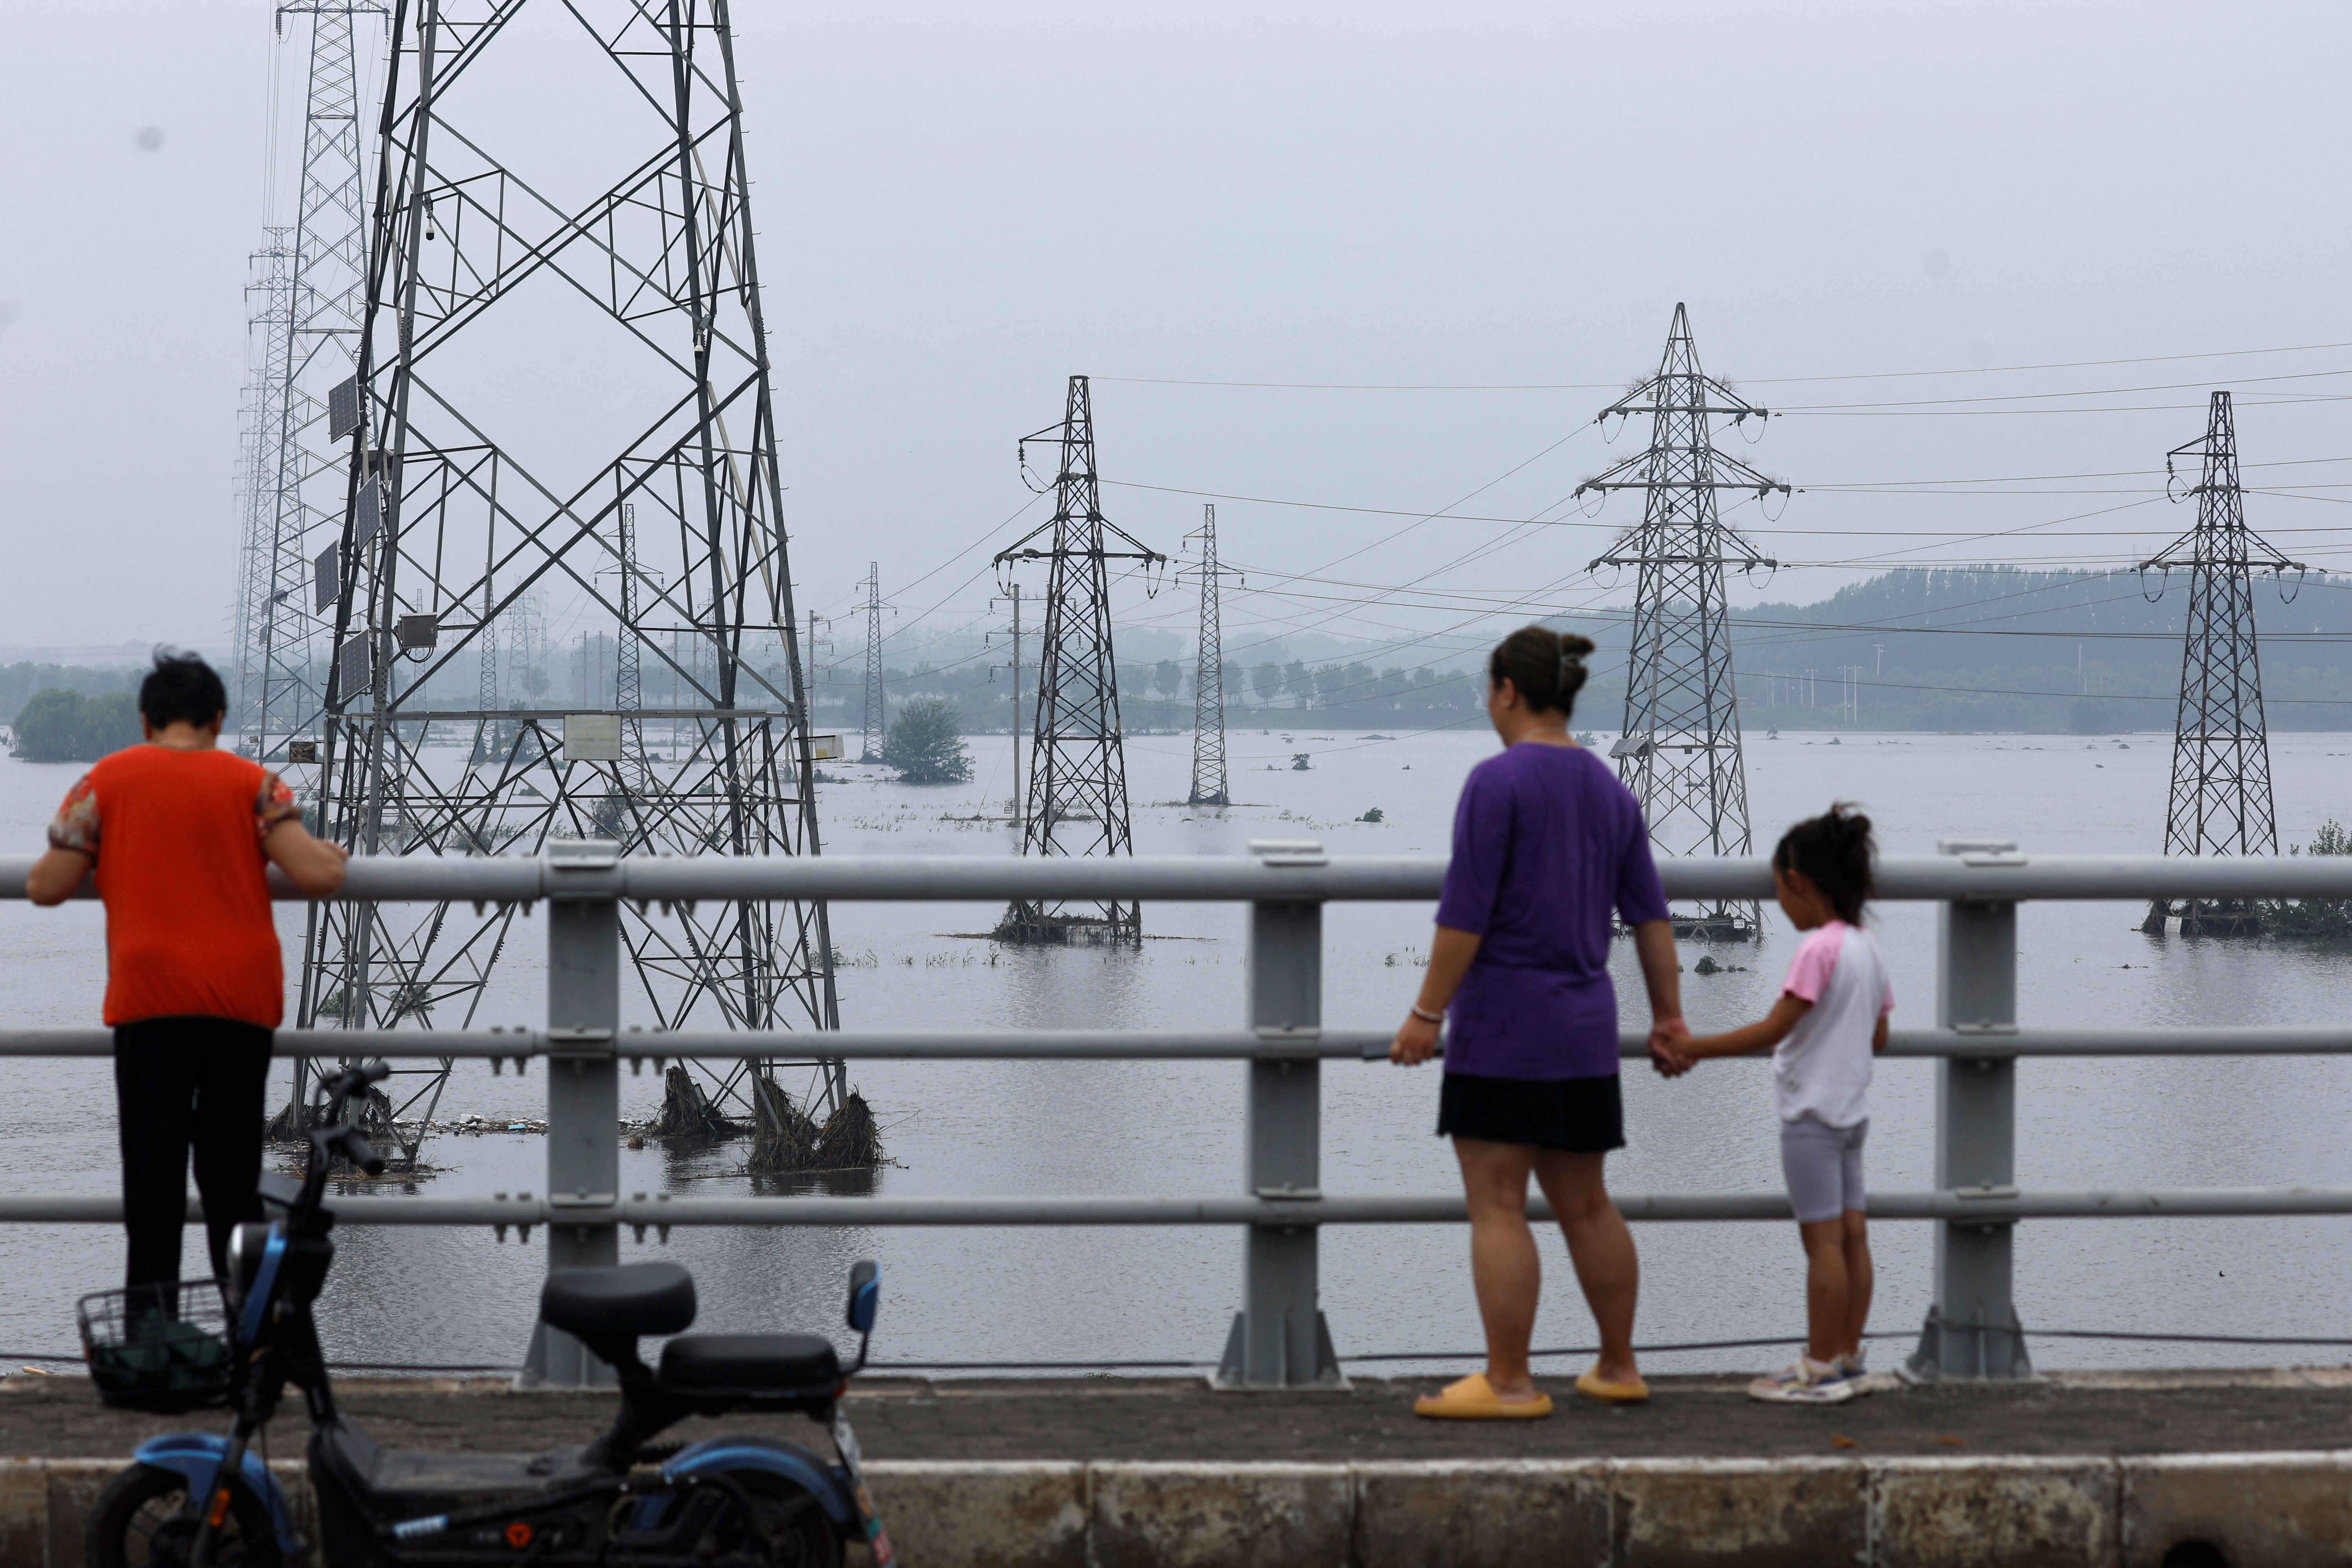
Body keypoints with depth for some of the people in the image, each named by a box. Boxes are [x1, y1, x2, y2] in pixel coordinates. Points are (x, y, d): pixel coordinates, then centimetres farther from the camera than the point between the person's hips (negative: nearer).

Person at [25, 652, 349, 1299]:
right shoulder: (251, 781, 7)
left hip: (151, 999, -1)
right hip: (245, 998, 2)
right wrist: (334, 856, 17)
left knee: (153, 1166, -2)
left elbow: (46, 888, 3)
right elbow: (315, 875, -5)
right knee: (232, 1172, 10)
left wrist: (62, 849, 24)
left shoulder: (109, 778, 6)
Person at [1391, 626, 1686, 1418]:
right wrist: (1668, 1013, 16)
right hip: (1582, 1025, 8)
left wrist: (1426, 1013, -13)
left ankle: (1508, 1383, -5)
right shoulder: (1609, 790, 10)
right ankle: (1618, 1367, 21)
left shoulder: (1498, 781, -13)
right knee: (1584, 1205, 15)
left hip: (1502, 1021, -8)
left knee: (1496, 1207, -4)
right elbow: (1649, 912, 11)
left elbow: (1465, 912, -16)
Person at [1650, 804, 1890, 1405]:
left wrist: (1694, 1048, -16)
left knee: (1823, 1238, -5)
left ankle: (1821, 1368, -2)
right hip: (1852, 1108, 9)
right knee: (1850, 1234, 10)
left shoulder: (1819, 950, -19)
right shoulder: (1869, 948, 7)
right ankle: (1847, 1358, 15)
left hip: (1812, 1113, -9)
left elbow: (1772, 1030, -21)